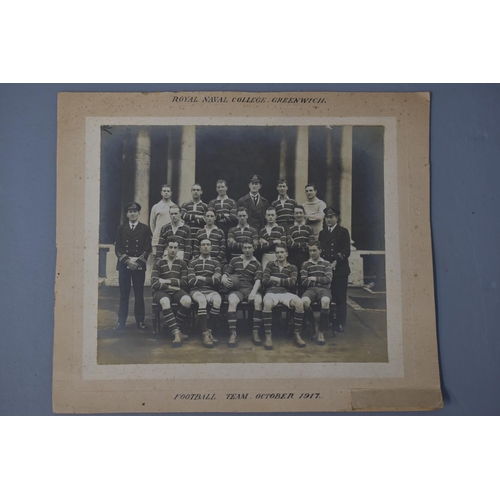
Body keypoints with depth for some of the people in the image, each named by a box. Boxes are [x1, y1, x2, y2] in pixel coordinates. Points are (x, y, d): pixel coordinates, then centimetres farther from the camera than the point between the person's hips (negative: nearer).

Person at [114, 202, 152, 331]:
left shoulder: (145, 229, 6)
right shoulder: (121, 229, 10)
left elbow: (148, 248, 0)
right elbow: (117, 248, 3)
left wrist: (137, 260, -11)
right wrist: (127, 260, -10)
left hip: (139, 265, -1)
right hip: (124, 265, 1)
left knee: (139, 294, 3)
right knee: (124, 294, 2)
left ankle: (140, 321, 10)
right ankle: (121, 321, 7)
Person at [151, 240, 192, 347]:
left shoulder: (182, 263, 13)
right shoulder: (158, 263, 8)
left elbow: (184, 282, 1)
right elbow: (154, 283, -4)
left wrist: (167, 281, -6)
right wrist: (170, 287, -9)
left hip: (177, 291, 2)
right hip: (161, 291, -2)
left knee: (187, 301, -33)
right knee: (165, 302, -38)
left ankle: (175, 328, -17)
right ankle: (176, 332, -40)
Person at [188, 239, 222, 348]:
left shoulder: (216, 263, 16)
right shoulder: (193, 262, 13)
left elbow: (217, 280, -1)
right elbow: (191, 281, -2)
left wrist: (201, 278, -1)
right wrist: (210, 279, 1)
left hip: (210, 291, 1)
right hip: (196, 290, -1)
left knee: (217, 300, -34)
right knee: (202, 300, -37)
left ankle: (209, 331, -26)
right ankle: (205, 334, -36)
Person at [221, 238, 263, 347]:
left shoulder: (257, 264, 13)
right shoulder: (235, 260, 18)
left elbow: (258, 280, -1)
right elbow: (226, 273, 17)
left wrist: (253, 292, -21)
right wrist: (224, 279, -10)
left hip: (250, 288, 0)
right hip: (236, 289, 0)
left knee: (258, 300, -34)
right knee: (232, 301, -36)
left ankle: (255, 332, -26)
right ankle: (233, 334, -36)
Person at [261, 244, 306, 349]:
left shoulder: (292, 268, 17)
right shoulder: (271, 265, 19)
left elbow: (292, 283, -1)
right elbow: (265, 280, 3)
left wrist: (276, 279, 1)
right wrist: (284, 281, 2)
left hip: (286, 293, 1)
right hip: (271, 292, -1)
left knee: (300, 303, -31)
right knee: (267, 303, -39)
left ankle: (297, 334, -17)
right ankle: (268, 336, -30)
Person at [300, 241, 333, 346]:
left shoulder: (326, 264, 17)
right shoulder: (305, 264, 17)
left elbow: (328, 279, 2)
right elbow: (304, 282, 4)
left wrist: (315, 279, 1)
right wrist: (321, 281, 3)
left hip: (324, 289, -1)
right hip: (310, 289, 1)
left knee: (325, 301, -39)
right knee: (304, 301, -38)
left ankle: (321, 332, -23)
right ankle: (313, 327, -13)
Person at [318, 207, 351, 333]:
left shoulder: (343, 231, 3)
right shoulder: (322, 233, 16)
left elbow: (346, 251, -4)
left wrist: (336, 262, -13)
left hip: (340, 269, -3)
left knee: (340, 297, -2)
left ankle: (340, 323, 4)